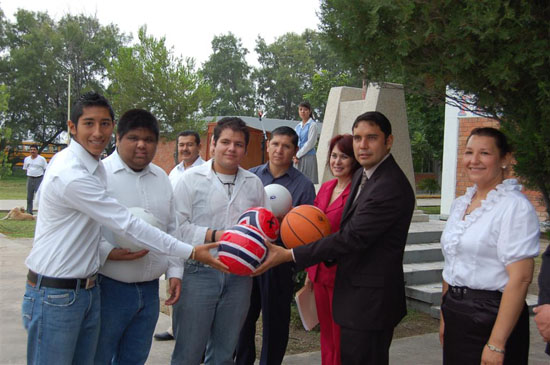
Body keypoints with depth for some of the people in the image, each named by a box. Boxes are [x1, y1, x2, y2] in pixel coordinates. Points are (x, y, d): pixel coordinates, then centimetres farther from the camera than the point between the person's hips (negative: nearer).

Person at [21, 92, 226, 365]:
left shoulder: (95, 167, 8)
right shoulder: (71, 175, -22)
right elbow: (127, 225, -22)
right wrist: (191, 252, -18)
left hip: (87, 289, 9)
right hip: (55, 294, -8)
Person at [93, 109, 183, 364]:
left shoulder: (162, 178, 12)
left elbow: (172, 230, 17)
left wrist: (175, 271, 10)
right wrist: (110, 253, -23)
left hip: (149, 290, 6)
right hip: (108, 288, -6)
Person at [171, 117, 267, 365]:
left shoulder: (254, 183, 11)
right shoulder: (192, 179, -3)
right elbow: (176, 225, -10)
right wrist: (215, 236, -18)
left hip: (239, 276, 4)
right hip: (198, 272, -4)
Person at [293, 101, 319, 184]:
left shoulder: (312, 125, -4)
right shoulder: (298, 126, 15)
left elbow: (310, 143, -11)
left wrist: (298, 155, -9)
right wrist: (295, 156, -2)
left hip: (308, 157, -6)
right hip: (297, 158, 6)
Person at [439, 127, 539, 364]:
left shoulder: (515, 207, -14)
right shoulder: (460, 204, 8)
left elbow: (520, 279, -19)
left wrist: (496, 344, -20)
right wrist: (445, 316, 14)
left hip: (491, 317, -7)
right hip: (456, 315, 7)